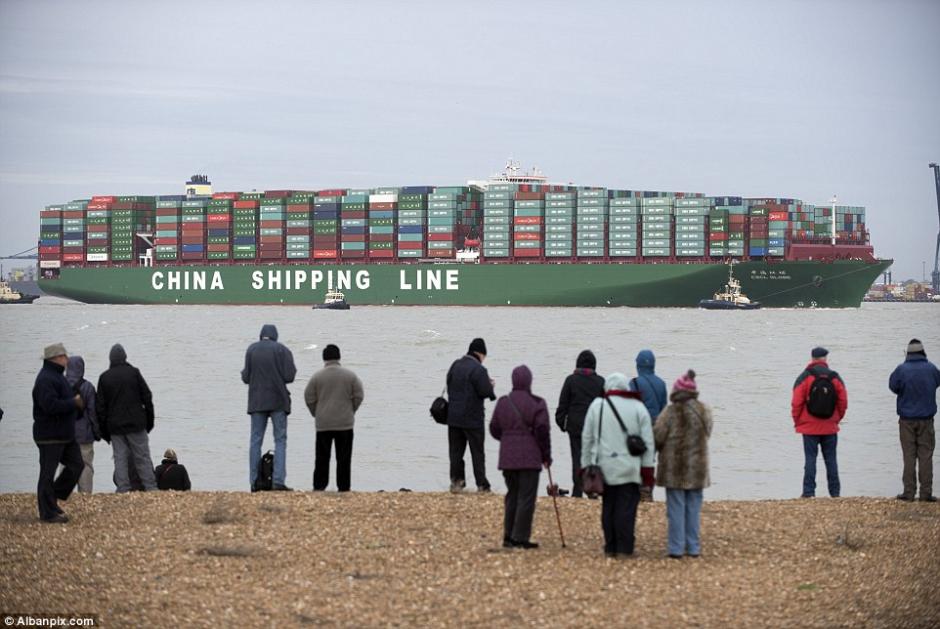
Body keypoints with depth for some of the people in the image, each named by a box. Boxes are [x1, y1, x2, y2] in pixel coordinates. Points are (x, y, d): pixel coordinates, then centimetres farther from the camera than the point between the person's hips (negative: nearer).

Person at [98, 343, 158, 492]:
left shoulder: (104, 378, 3)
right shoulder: (133, 373, -3)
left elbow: (101, 407, 5)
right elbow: (147, 397, -1)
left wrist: (104, 430, 11)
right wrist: (149, 421, 7)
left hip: (115, 426, 2)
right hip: (136, 424, -2)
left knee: (120, 459, 4)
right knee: (142, 457, 2)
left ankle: (123, 489, 0)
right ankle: (151, 488, -1)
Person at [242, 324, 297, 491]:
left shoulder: (251, 350, 0)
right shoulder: (282, 350, -5)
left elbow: (246, 378, -2)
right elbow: (289, 376, -10)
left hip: (257, 401, 2)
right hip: (278, 401, -2)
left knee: (256, 440, 7)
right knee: (280, 440, 2)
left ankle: (254, 482, 4)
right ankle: (278, 481, -10)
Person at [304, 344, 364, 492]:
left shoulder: (317, 377, -2)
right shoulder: (350, 376, -1)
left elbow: (309, 398, 0)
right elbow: (358, 396, 0)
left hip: (323, 424, 0)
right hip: (345, 424, 0)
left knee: (322, 457, 5)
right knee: (344, 458, 3)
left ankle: (319, 486, 2)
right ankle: (343, 487, 2)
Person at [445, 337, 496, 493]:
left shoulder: (455, 365, 7)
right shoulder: (478, 369, -16)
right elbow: (485, 391, -20)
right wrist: (490, 385, 3)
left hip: (453, 416, 5)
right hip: (472, 418, -5)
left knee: (456, 451, 11)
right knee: (477, 452, 4)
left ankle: (456, 481, 9)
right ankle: (482, 484, 6)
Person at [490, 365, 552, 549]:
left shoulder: (502, 403, 6)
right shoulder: (536, 404, -10)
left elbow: (494, 429, 10)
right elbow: (542, 430, -11)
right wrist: (546, 455, 0)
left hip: (507, 458, 5)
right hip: (530, 458, -5)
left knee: (512, 495, 15)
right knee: (526, 497, -1)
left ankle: (508, 537, 17)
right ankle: (520, 538, -4)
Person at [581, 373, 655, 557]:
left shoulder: (597, 406, 5)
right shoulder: (638, 407, 3)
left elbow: (587, 438, 8)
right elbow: (648, 441, 1)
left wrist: (586, 466, 15)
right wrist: (647, 468, 5)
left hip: (605, 467, 2)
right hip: (629, 469, -2)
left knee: (608, 507, 10)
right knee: (626, 508, -2)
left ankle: (610, 547, 12)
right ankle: (624, 548, -6)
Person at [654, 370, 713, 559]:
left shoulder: (671, 412, -14)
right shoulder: (704, 412, 2)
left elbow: (657, 437, -12)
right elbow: (707, 433, 9)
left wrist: (658, 450, 9)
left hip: (674, 467, -4)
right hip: (697, 467, 4)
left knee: (676, 508, 1)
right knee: (693, 508, 11)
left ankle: (677, 548, 0)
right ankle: (693, 547, 13)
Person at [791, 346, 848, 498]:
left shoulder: (804, 377, -6)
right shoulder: (835, 378, 2)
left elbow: (796, 403, -9)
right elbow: (843, 402, 4)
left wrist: (797, 421, 3)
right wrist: (837, 419, 17)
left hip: (809, 427, -2)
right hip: (830, 428, 2)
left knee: (810, 459, -1)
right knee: (830, 459, 9)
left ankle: (808, 491, -5)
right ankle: (835, 492, 9)